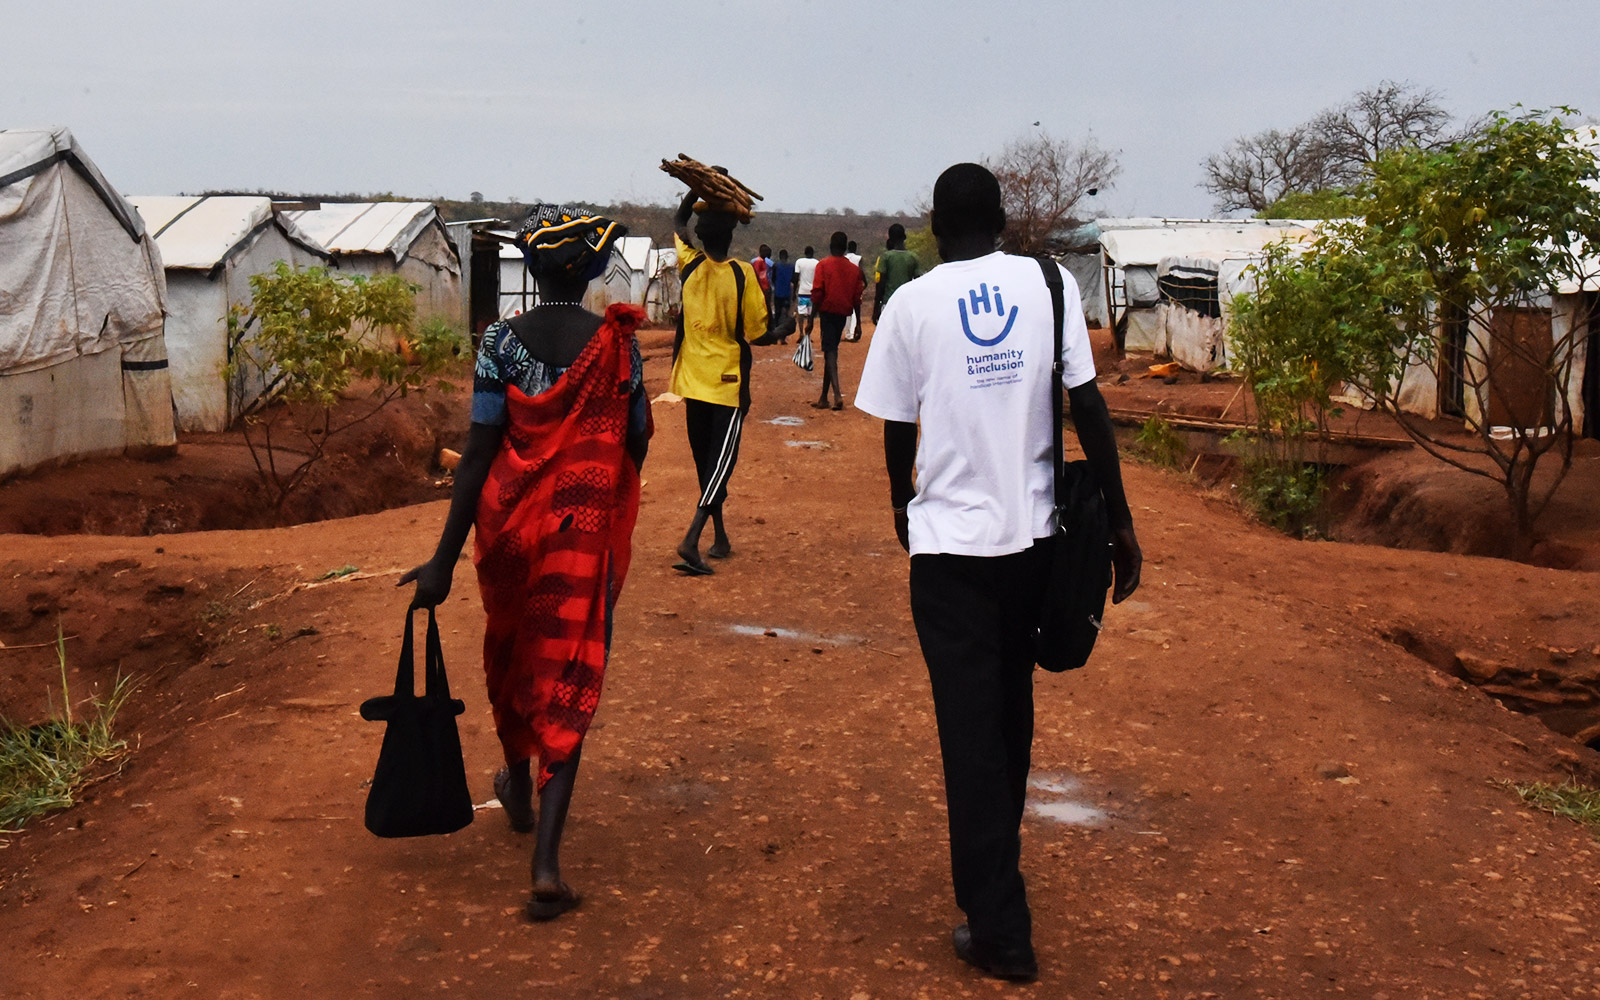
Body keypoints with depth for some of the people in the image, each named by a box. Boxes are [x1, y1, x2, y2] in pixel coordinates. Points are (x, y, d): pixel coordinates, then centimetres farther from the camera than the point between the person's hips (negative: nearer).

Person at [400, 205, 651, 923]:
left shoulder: (502, 341, -7)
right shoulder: (616, 344, -7)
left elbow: (477, 454, -11)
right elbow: (635, 447, 0)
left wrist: (445, 558, -10)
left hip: (509, 524, 1)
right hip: (586, 531, -1)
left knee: (510, 653, 25)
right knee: (567, 681, 2)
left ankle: (518, 787, 48)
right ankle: (545, 859, -10)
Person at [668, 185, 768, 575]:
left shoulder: (690, 266, -2)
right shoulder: (742, 274, -13)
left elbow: (677, 223, 18)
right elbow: (757, 330, -9)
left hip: (694, 381, 4)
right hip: (729, 382, -4)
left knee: (706, 462, 15)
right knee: (720, 463, -5)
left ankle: (720, 539, 24)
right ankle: (691, 541, -21)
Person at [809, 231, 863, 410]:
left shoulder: (823, 265, -6)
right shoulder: (854, 269, 6)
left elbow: (817, 294, -11)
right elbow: (857, 298, 8)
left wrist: (812, 317, -5)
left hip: (827, 312, -4)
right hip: (843, 314, 4)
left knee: (830, 352, -9)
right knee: (831, 351, 15)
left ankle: (837, 394, -28)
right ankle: (824, 398, 20)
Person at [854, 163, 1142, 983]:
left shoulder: (912, 303, -3)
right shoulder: (1047, 284, 0)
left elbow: (898, 425, 2)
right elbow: (1087, 403, -6)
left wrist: (902, 501, 21)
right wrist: (1120, 519, -1)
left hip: (950, 541, -3)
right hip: (1032, 531, 3)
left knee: (970, 729, 2)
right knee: (1011, 708, 20)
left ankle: (999, 929, 3)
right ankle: (997, 860, 39)